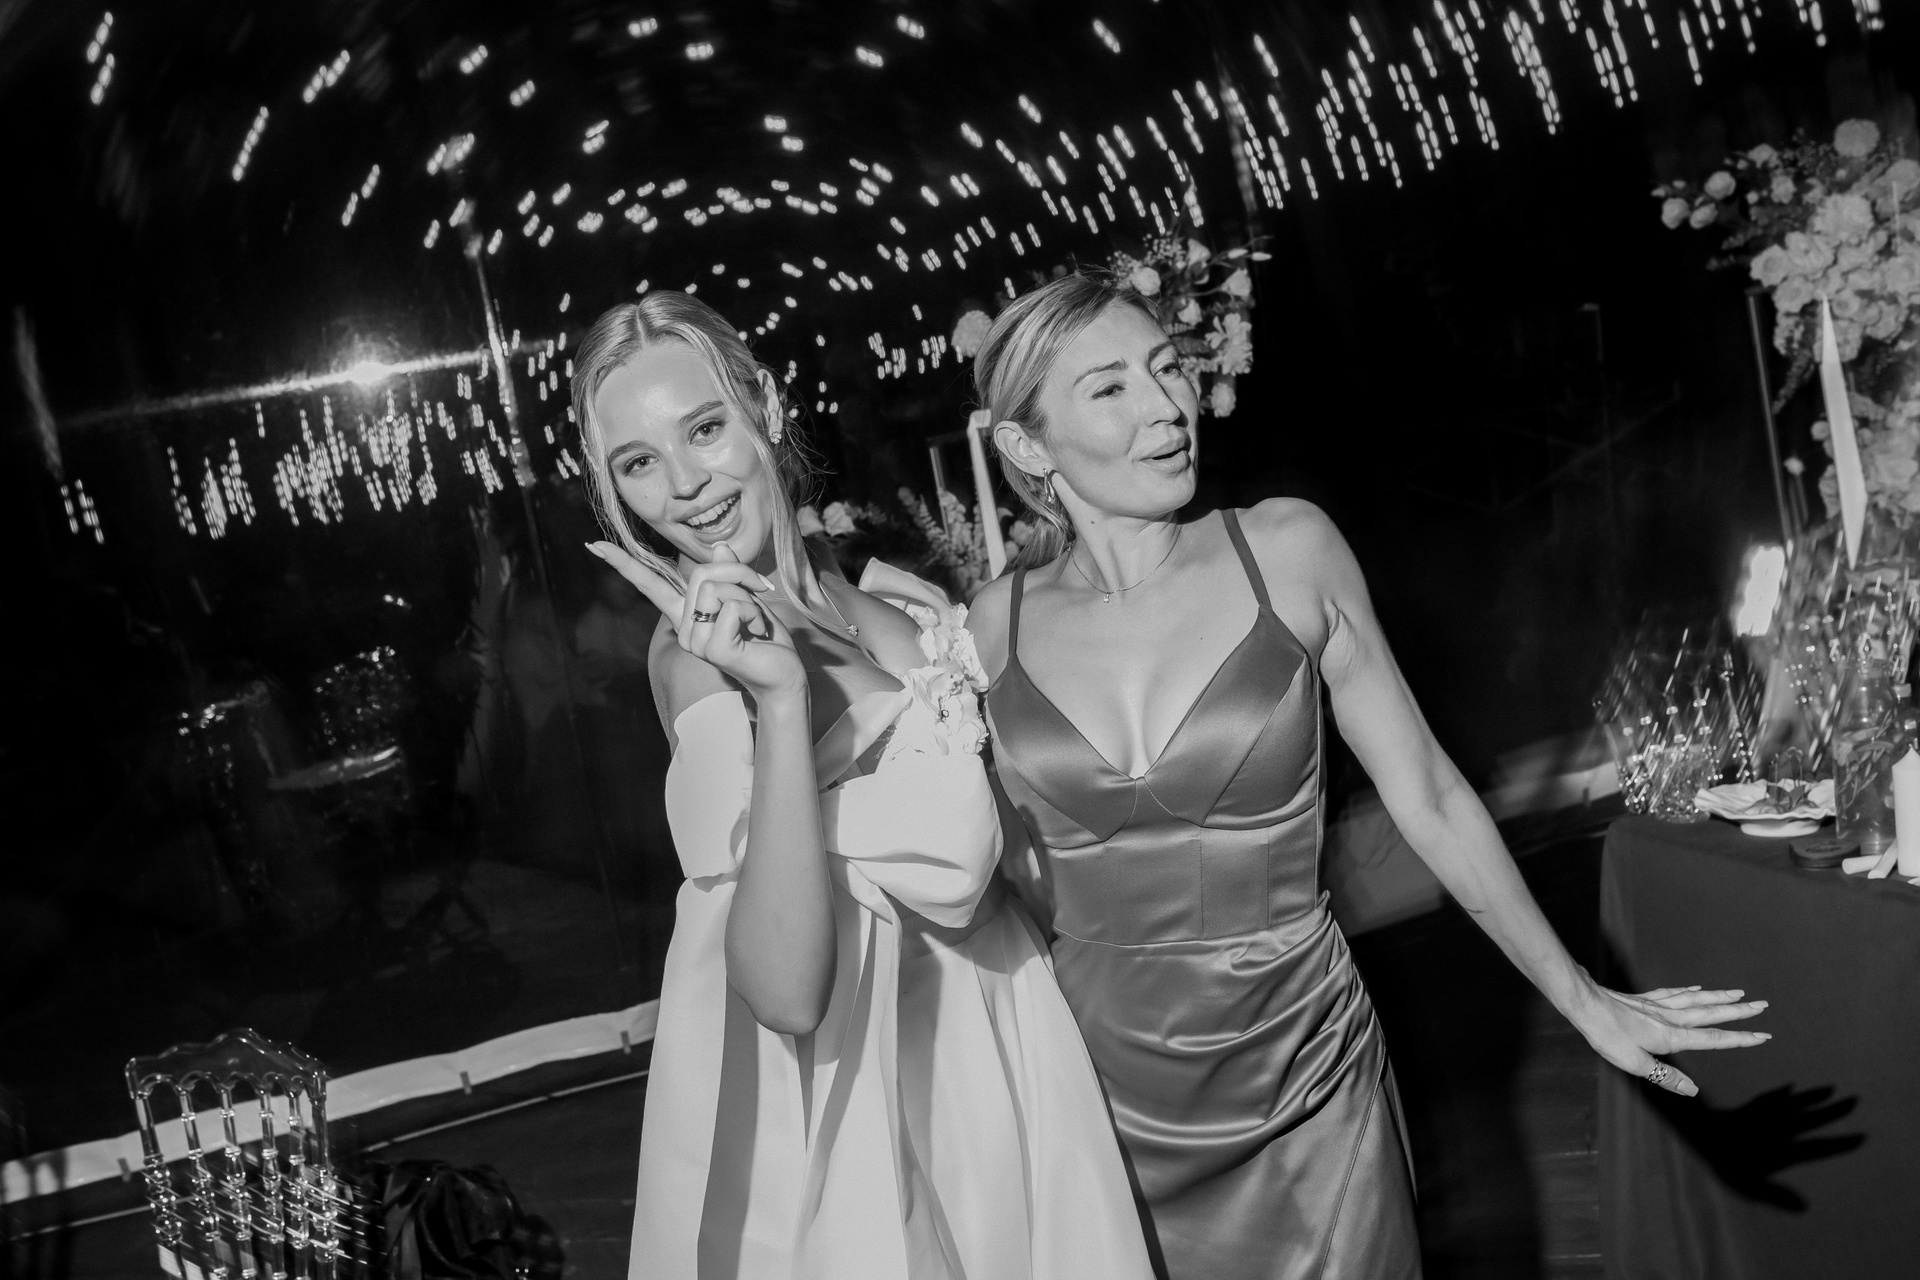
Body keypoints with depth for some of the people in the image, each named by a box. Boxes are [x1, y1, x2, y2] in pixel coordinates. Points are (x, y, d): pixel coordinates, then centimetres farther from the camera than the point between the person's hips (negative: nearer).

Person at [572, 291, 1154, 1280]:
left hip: (983, 1061, 6)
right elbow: (788, 992, -29)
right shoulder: (697, 651, -19)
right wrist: (778, 699, -34)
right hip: (837, 1107, -6)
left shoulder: (889, 598, -1)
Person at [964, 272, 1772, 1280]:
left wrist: (1582, 998, 4)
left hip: (1304, 1097, -1)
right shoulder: (999, 624, -5)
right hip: (1103, 1100, 1)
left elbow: (1427, 796, -1)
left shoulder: (1287, 551, -8)